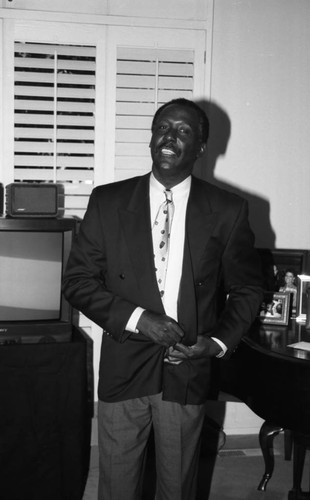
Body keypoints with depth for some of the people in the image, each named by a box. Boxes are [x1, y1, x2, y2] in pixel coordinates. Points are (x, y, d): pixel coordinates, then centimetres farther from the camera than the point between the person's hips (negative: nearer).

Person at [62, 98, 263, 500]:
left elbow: (246, 290, 7)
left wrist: (219, 342, -9)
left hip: (189, 370, 0)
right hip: (123, 367, 0)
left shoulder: (228, 211, -2)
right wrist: (135, 318, -14)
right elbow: (78, 281, -1)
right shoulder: (108, 202, -2)